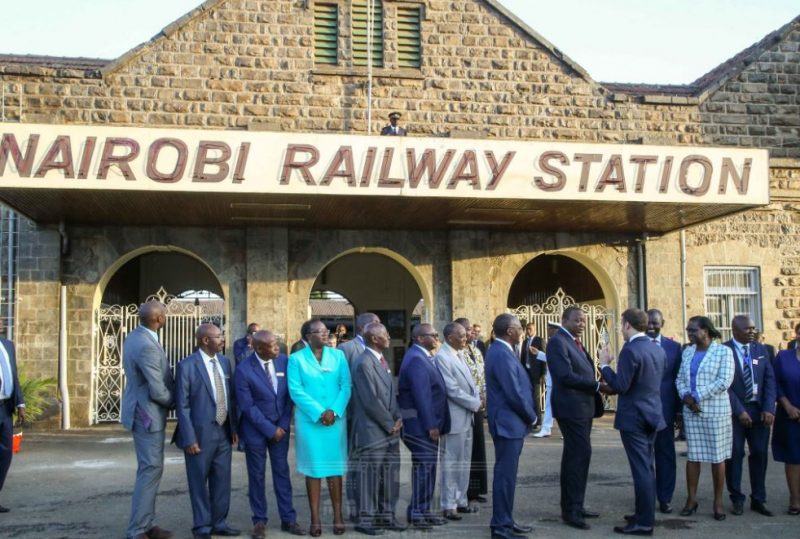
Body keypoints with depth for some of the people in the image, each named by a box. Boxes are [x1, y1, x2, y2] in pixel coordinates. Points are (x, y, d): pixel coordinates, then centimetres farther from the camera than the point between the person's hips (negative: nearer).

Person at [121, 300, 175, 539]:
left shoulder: (134, 337, 7)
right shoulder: (147, 346, -26)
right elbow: (158, 391, -24)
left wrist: (172, 391, 8)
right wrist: (176, 401, -4)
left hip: (142, 410, 10)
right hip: (148, 414, -10)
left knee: (149, 469, 16)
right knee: (151, 470, -3)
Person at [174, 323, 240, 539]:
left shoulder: (225, 362, 6)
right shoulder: (187, 365, -12)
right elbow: (182, 405, -12)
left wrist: (234, 428, 9)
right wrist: (189, 438, -15)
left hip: (224, 432, 6)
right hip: (200, 433, -5)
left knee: (222, 481, 12)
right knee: (199, 482, 7)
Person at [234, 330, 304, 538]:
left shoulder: (284, 361, -6)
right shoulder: (244, 370, -17)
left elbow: (289, 396, 1)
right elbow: (247, 407, -15)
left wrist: (283, 425, -4)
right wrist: (270, 429, -13)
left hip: (280, 427, 3)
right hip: (255, 429, -3)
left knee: (282, 472, 9)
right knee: (257, 475, 7)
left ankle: (288, 518, 17)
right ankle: (260, 521, 18)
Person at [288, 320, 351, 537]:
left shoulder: (338, 355, 6)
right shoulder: (296, 358, 0)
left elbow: (346, 386, -1)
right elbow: (296, 390, -8)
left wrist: (334, 411, -14)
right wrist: (319, 413, -15)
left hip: (336, 419, 2)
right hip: (309, 420, -1)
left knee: (335, 467, 6)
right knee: (313, 467, 3)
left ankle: (338, 515, 14)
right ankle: (315, 518, 10)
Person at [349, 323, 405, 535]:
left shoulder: (381, 360, 12)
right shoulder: (363, 363, -17)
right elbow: (371, 401, -19)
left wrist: (397, 419, 3)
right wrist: (390, 424, -11)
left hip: (390, 430, 9)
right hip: (373, 431, -9)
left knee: (390, 476, 13)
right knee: (370, 476, 2)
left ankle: (386, 515, 25)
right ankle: (366, 520, 14)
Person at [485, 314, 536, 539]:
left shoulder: (500, 351, 13)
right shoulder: (502, 354, -20)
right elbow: (514, 394, -22)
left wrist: (527, 416, 12)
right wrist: (532, 417, -8)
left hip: (509, 421, 11)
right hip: (508, 423, -11)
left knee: (507, 473, 15)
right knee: (505, 474, -5)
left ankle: (505, 520, 22)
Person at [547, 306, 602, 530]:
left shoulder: (574, 342, 17)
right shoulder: (557, 341, -14)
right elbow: (566, 376, -23)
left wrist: (595, 386, -1)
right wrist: (597, 385, -18)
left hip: (582, 406, 10)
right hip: (571, 407, -10)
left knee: (575, 454, 13)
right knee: (581, 453, -11)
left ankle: (572, 506, 22)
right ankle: (572, 509, -5)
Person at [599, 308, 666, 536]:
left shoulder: (630, 350, -18)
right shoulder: (659, 350, 9)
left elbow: (621, 386, -21)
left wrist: (605, 365, -8)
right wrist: (612, 388, 23)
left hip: (634, 417, -8)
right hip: (652, 414, 8)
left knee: (640, 469, -4)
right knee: (647, 467, 16)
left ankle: (644, 522, 0)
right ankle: (646, 514, 25)